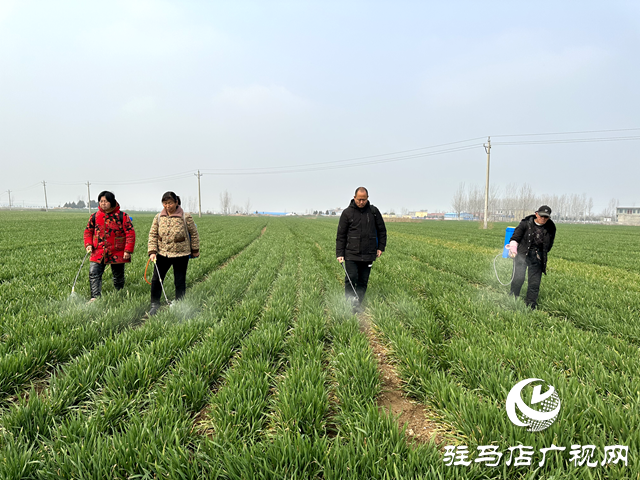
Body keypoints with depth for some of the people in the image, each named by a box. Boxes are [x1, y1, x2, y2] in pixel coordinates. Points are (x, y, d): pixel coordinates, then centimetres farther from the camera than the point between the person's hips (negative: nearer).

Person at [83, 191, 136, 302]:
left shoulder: (122, 216, -5)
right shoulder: (95, 216, 6)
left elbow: (130, 233, -6)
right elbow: (88, 231, 15)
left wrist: (128, 250, -11)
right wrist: (88, 244, -2)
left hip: (117, 254, -2)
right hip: (98, 253, 2)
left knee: (118, 276, 11)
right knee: (93, 273, -11)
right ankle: (95, 297, -4)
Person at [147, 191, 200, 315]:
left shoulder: (186, 217, -8)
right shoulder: (158, 217, 1)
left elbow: (194, 234, 3)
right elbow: (153, 234, 4)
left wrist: (195, 250, 9)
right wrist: (152, 252, -5)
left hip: (181, 255, -3)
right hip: (162, 254, 3)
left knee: (180, 282, 7)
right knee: (156, 280, 4)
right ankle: (154, 305, 22)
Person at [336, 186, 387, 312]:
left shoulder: (374, 211, 5)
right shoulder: (347, 212, -1)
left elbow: (382, 230, 16)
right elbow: (341, 235, 1)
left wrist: (381, 247, 11)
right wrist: (339, 253, -3)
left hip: (368, 254, 2)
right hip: (351, 254, -2)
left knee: (363, 281, 7)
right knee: (351, 278, -9)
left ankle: (357, 304, 17)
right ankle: (349, 303, 4)